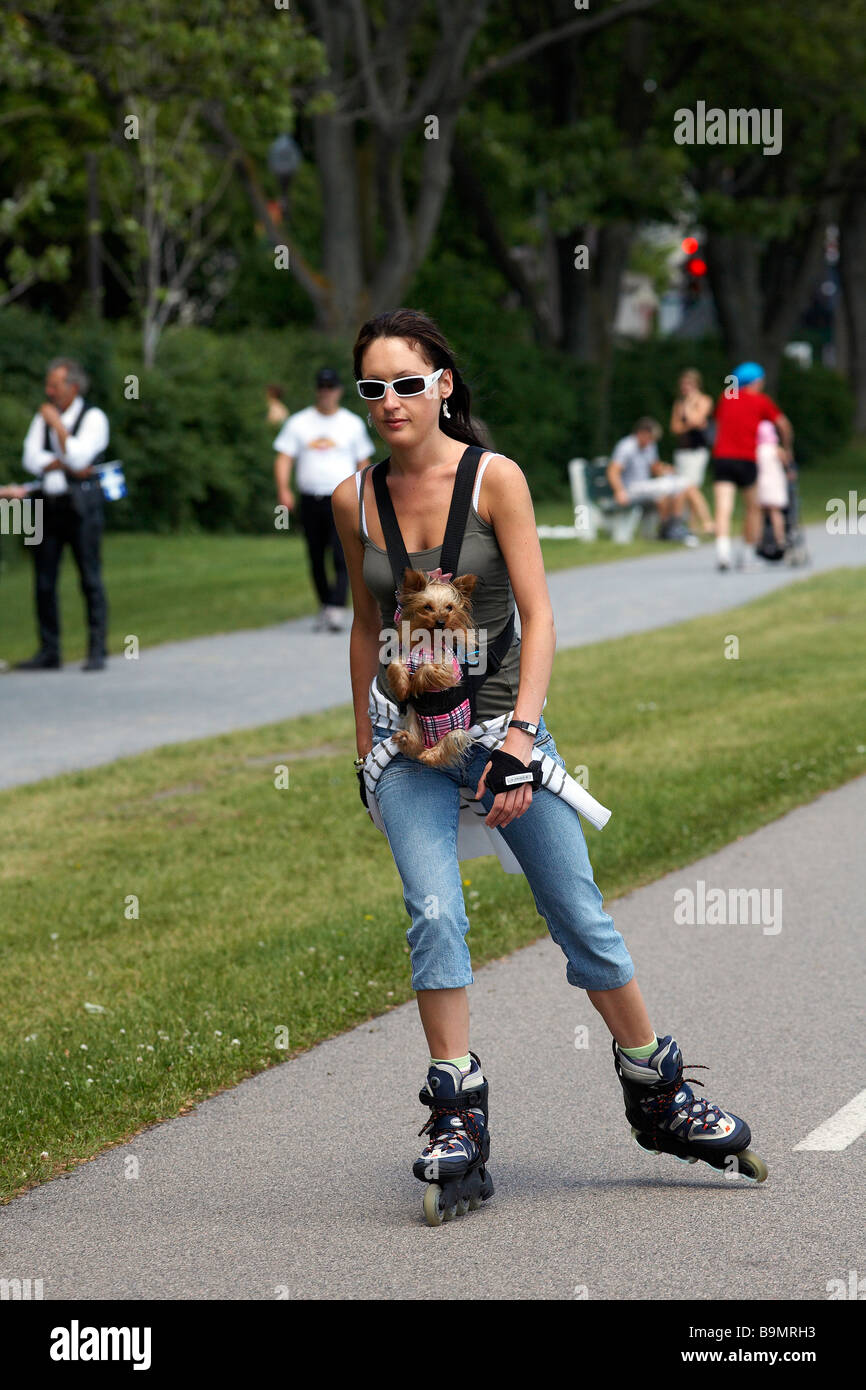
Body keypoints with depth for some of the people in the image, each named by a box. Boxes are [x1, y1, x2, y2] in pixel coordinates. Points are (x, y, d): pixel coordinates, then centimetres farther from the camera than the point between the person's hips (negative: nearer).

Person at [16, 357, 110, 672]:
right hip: (47, 503, 5)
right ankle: (48, 652, 8)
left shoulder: (93, 418, 0)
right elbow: (32, 459, 3)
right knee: (44, 582, 3)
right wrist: (68, 466, -8)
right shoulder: (42, 418, 16)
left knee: (90, 579, -6)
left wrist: (57, 424, -8)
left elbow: (78, 457, -14)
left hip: (80, 504, -5)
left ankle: (97, 652, -4)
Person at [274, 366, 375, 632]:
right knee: (316, 559, 7)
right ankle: (324, 606, 22)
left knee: (342, 556, -17)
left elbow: (363, 462, 14)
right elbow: (284, 458, 3)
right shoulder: (299, 423, 9)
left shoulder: (352, 424, 9)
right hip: (310, 499, 2)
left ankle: (336, 610, -24)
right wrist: (283, 489, -14)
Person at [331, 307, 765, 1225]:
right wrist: (364, 744, 15)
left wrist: (518, 743, -20)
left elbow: (538, 620, -11)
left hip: (502, 717, -1)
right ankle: (457, 1124, -13)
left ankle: (657, 1094, 19)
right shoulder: (356, 500, 1)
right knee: (435, 915, -18)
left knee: (582, 920, 2)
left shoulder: (494, 479, -8)